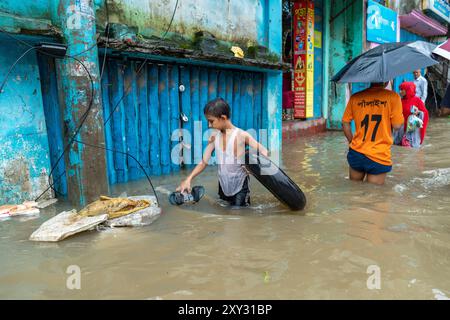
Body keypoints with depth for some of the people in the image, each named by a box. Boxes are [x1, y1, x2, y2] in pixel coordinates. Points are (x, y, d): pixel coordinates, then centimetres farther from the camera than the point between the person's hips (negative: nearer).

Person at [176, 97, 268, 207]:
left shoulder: (241, 135, -17)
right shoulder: (214, 137, -2)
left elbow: (264, 153, -15)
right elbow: (204, 162, 0)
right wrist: (188, 179, -11)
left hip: (240, 187, -5)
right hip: (223, 186, 5)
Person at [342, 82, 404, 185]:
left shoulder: (355, 97, 1)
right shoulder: (393, 97, -9)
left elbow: (345, 123, 6)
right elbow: (397, 126, -9)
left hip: (356, 153, 4)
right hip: (379, 157, -3)